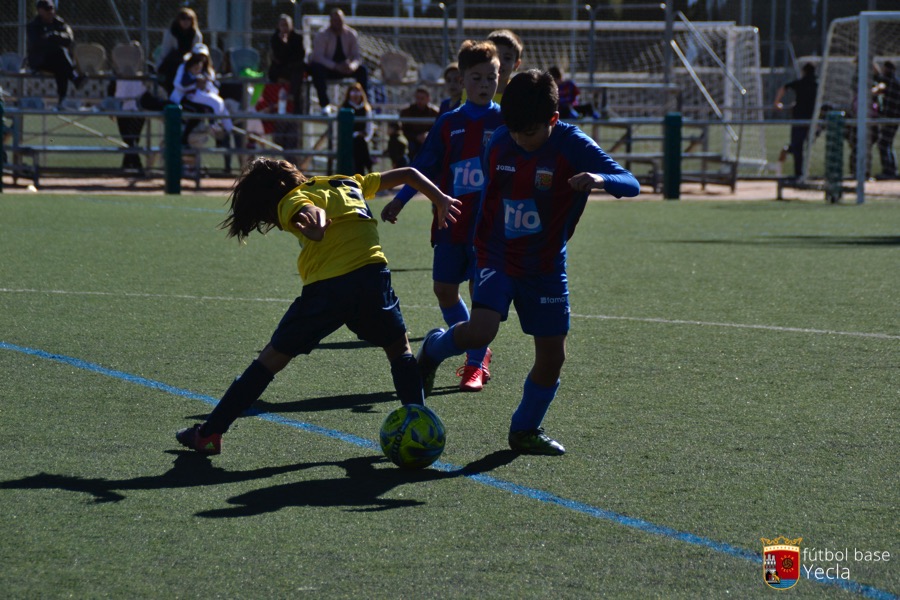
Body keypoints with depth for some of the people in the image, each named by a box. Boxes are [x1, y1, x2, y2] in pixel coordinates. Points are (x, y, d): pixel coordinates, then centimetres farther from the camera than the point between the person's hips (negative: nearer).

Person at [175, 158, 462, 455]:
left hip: (326, 288, -3)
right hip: (372, 272, 3)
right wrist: (441, 200, 30)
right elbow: (408, 174, 32)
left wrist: (317, 224, -31)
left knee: (271, 359, 8)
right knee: (399, 351, 24)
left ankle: (210, 433, 15)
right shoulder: (348, 183, 28)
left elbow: (311, 211, -12)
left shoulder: (291, 201, 12)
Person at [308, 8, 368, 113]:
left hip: (344, 68, 3)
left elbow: (356, 56, -5)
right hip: (327, 68, -3)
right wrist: (336, 67, -35)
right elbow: (318, 57, -22)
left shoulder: (351, 34, -2)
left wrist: (352, 66, -30)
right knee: (316, 68, -37)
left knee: (362, 70, -22)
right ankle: (324, 104, -36)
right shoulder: (321, 35, -12)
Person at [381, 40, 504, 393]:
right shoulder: (448, 124, 7)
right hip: (452, 222, 3)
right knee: (444, 289, 3)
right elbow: (425, 166, 13)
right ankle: (477, 353, 21)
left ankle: (476, 364, 9)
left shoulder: (504, 123, -1)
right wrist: (399, 201, 10)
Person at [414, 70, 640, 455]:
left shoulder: (572, 146, -15)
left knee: (552, 355, 2)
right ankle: (435, 348, 9)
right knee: (479, 332, -24)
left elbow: (630, 183, -24)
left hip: (545, 267, 0)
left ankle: (525, 430, 24)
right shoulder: (500, 143, -4)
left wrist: (601, 180, -45)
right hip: (497, 259, 0)